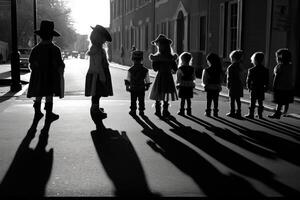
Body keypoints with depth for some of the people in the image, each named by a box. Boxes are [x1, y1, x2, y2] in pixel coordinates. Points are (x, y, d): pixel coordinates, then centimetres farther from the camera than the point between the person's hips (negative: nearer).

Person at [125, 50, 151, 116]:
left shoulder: (130, 70, -5)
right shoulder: (145, 70, -1)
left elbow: (128, 79, -5)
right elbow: (147, 80, 3)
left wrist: (127, 86, 1)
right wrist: (147, 86, 14)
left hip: (133, 88, -1)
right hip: (142, 88, 1)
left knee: (133, 100, 9)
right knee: (141, 100, 8)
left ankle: (133, 110, 11)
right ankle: (141, 111, 10)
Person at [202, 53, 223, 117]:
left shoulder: (206, 70, -14)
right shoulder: (219, 70, -3)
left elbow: (204, 82, -10)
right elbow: (221, 80, 2)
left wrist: (205, 84, 9)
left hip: (209, 88, -3)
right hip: (217, 88, 3)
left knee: (209, 101, 7)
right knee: (216, 101, 10)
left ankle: (208, 112, 11)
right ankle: (215, 112, 14)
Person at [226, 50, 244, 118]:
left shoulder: (230, 67, -11)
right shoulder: (240, 66, 7)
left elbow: (229, 78, -11)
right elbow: (241, 77, 8)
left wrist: (228, 86, -4)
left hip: (233, 86, -6)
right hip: (239, 85, 6)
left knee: (232, 100, 0)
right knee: (238, 99, 10)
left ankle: (232, 112, 2)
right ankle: (238, 112, 14)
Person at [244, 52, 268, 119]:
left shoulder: (251, 70, -10)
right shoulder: (265, 70, 2)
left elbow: (248, 80, -5)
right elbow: (266, 81, 6)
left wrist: (248, 87, 7)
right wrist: (265, 87, 15)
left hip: (254, 89, -3)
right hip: (261, 89, 3)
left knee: (252, 102, 3)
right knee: (260, 102, 8)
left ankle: (251, 114, 5)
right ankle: (260, 115, 13)